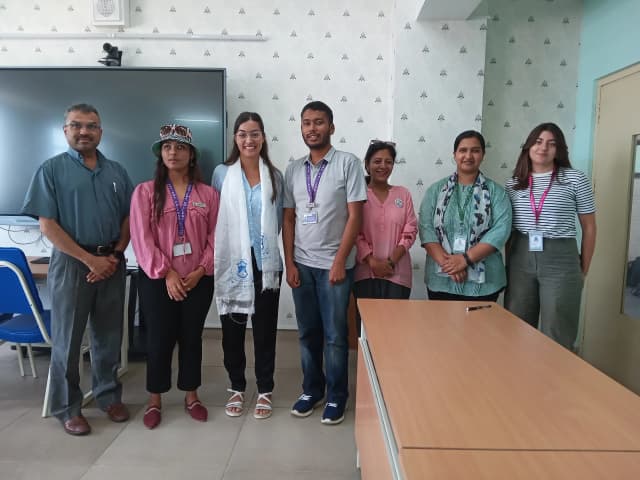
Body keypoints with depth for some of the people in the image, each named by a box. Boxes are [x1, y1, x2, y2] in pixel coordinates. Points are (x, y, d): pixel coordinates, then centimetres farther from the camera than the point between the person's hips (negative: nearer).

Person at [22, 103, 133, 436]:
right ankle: (67, 408, 20)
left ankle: (109, 396, 28)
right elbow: (47, 225, -8)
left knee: (109, 335, 12)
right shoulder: (52, 169, -3)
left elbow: (128, 218, 10)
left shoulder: (116, 171, 9)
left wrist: (116, 255, -5)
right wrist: (90, 259, -12)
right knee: (67, 338, 5)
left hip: (113, 262, 4)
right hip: (71, 262, -3)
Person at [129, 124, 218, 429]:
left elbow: (215, 238, 1)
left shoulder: (208, 194, 5)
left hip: (198, 280, 1)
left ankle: (191, 395, 27)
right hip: (158, 280, -1)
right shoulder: (145, 191, 0)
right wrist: (166, 273, -13)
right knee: (159, 339, 7)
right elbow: (142, 238, -7)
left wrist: (200, 271, -10)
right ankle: (155, 399, 25)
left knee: (192, 338, 11)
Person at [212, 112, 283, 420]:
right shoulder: (222, 173, 1)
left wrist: (265, 242, 5)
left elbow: (278, 221, 10)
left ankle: (265, 391, 24)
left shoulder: (275, 176, 5)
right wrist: (227, 247, 3)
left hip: (266, 263, 1)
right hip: (233, 263, 0)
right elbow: (215, 218, 4)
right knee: (232, 329, 9)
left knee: (265, 329, 8)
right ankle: (237, 388, 28)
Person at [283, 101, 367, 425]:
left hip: (334, 264, -4)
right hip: (301, 264, 4)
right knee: (308, 333, 12)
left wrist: (339, 261, -12)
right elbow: (288, 219, 9)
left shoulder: (348, 163, -5)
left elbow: (355, 216, -8)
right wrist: (289, 262, 2)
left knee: (335, 335, 4)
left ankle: (337, 396, 21)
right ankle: (311, 390, 28)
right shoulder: (293, 169, 8)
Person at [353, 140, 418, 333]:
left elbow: (410, 232, 4)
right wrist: (372, 262, -13)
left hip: (397, 273, 2)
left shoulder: (403, 194, 9)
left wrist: (391, 261, -8)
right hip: (365, 272, -1)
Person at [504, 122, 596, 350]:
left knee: (556, 334, 5)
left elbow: (589, 227, 3)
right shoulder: (514, 183, 7)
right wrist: (508, 263, 10)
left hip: (560, 260, -3)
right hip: (521, 258, 3)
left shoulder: (575, 179, 0)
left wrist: (583, 270, 3)